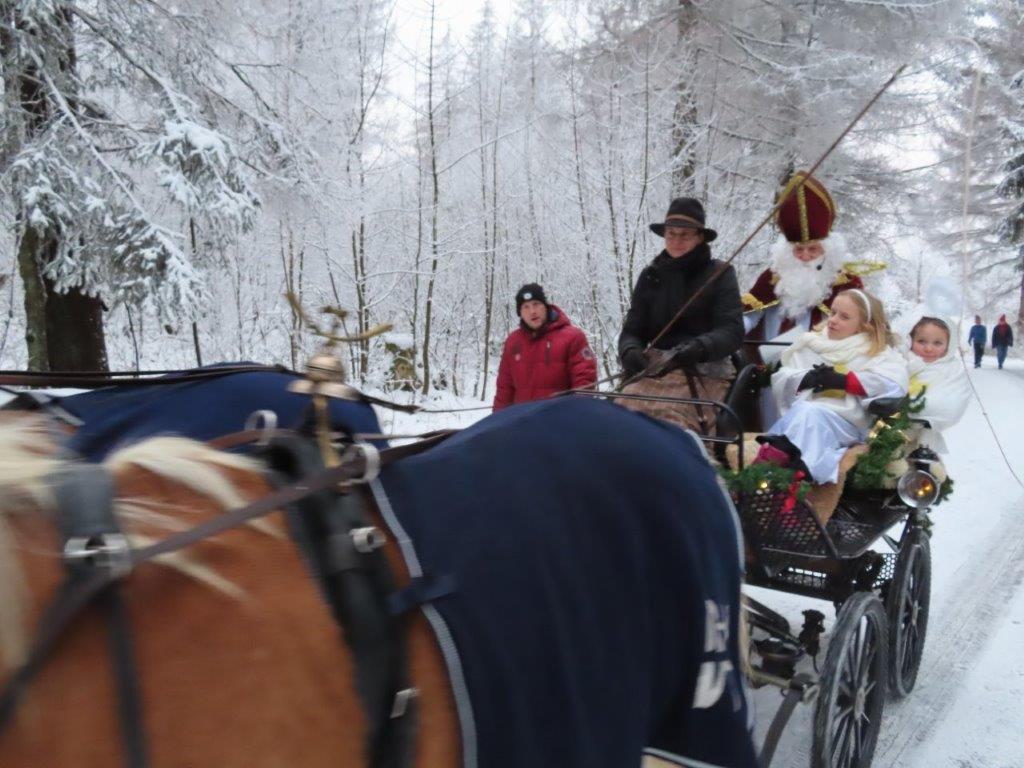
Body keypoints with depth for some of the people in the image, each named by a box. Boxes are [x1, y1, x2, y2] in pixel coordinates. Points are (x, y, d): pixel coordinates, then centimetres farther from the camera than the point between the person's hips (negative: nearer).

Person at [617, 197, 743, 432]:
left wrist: (700, 347, -24)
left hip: (703, 372, -3)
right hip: (653, 368, 3)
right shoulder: (651, 276, 17)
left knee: (671, 420, -31)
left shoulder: (720, 274, 7)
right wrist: (630, 351, -10)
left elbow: (732, 331, -3)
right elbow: (632, 330, 15)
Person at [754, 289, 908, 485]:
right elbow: (781, 378, 20)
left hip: (845, 420, -2)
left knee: (809, 414, -35)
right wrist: (806, 379, -3)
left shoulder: (877, 351, 17)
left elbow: (897, 383, -3)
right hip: (798, 414, 2)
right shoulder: (812, 342, 27)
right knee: (802, 411, -35)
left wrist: (842, 381, -7)